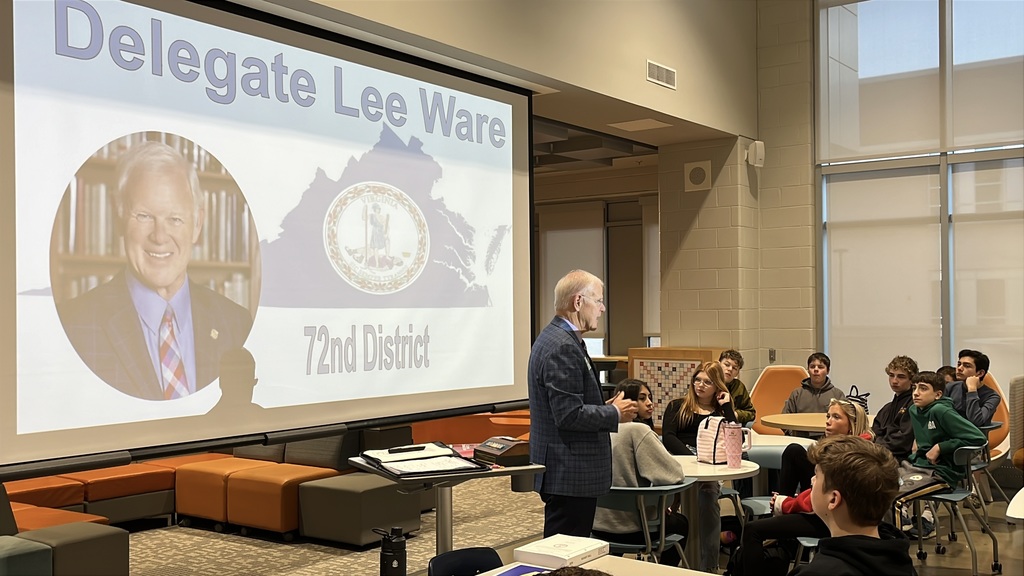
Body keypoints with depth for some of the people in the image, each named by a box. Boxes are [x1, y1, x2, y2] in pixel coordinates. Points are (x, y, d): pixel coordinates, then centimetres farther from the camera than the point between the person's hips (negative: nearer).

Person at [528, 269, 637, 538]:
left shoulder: (555, 338, 13)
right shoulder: (562, 347, -20)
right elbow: (569, 415, -24)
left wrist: (605, 408, 11)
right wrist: (615, 413, -11)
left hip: (565, 472, 11)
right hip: (569, 474, -11)